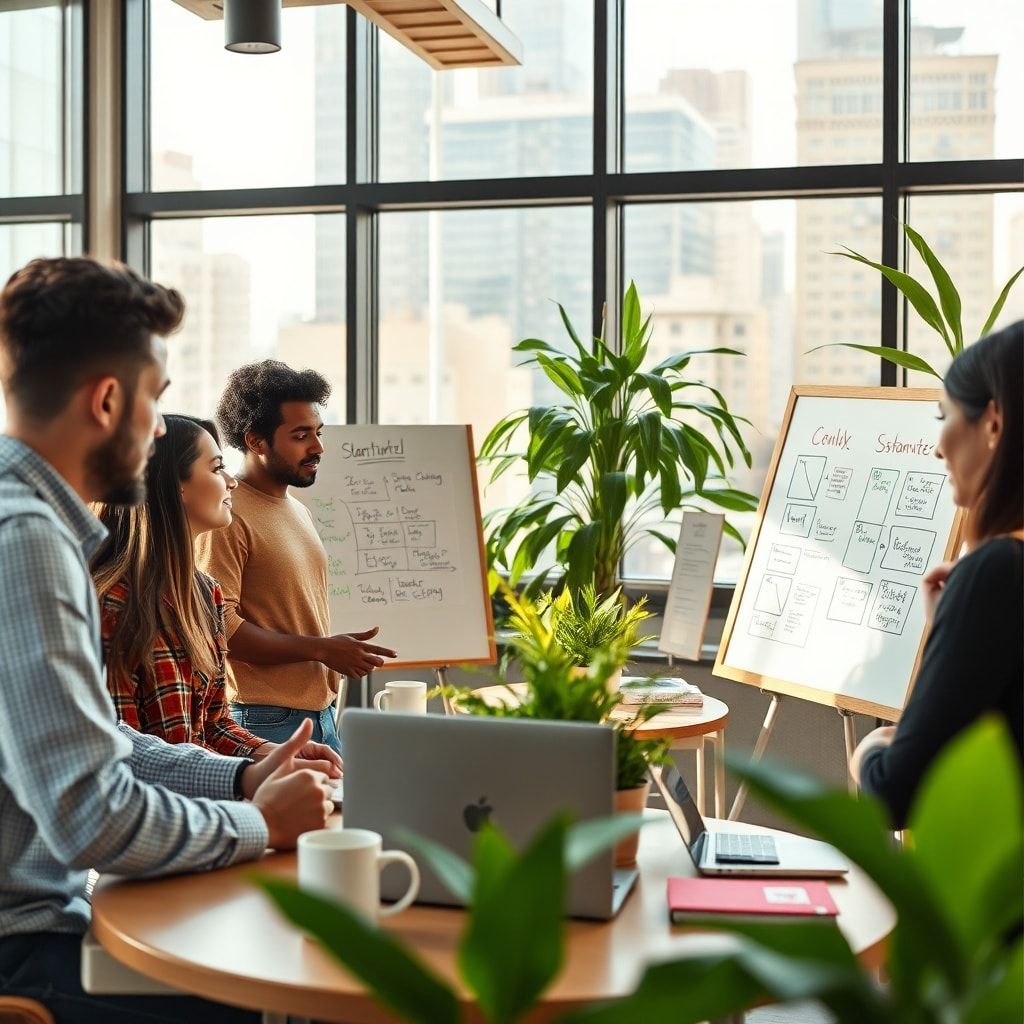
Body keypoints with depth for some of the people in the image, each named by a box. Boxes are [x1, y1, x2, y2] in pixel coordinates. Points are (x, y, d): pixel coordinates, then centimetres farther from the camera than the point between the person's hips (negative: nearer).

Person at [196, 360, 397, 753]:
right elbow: (220, 625, -19)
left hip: (320, 714, 8)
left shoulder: (298, 510, 18)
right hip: (264, 721, -8)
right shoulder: (228, 515, -12)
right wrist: (321, 649, -17)